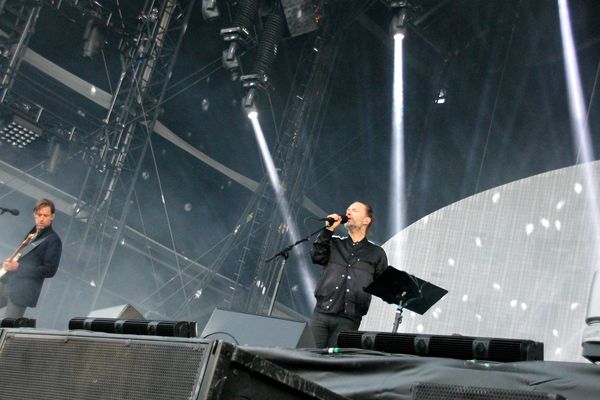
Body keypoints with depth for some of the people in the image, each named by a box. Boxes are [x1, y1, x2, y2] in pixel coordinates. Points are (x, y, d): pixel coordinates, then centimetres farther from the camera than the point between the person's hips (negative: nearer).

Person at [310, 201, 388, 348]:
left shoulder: (376, 253, 15)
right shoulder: (335, 243, 19)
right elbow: (317, 256, 2)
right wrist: (328, 230, 1)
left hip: (347, 320, -2)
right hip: (321, 314, 2)